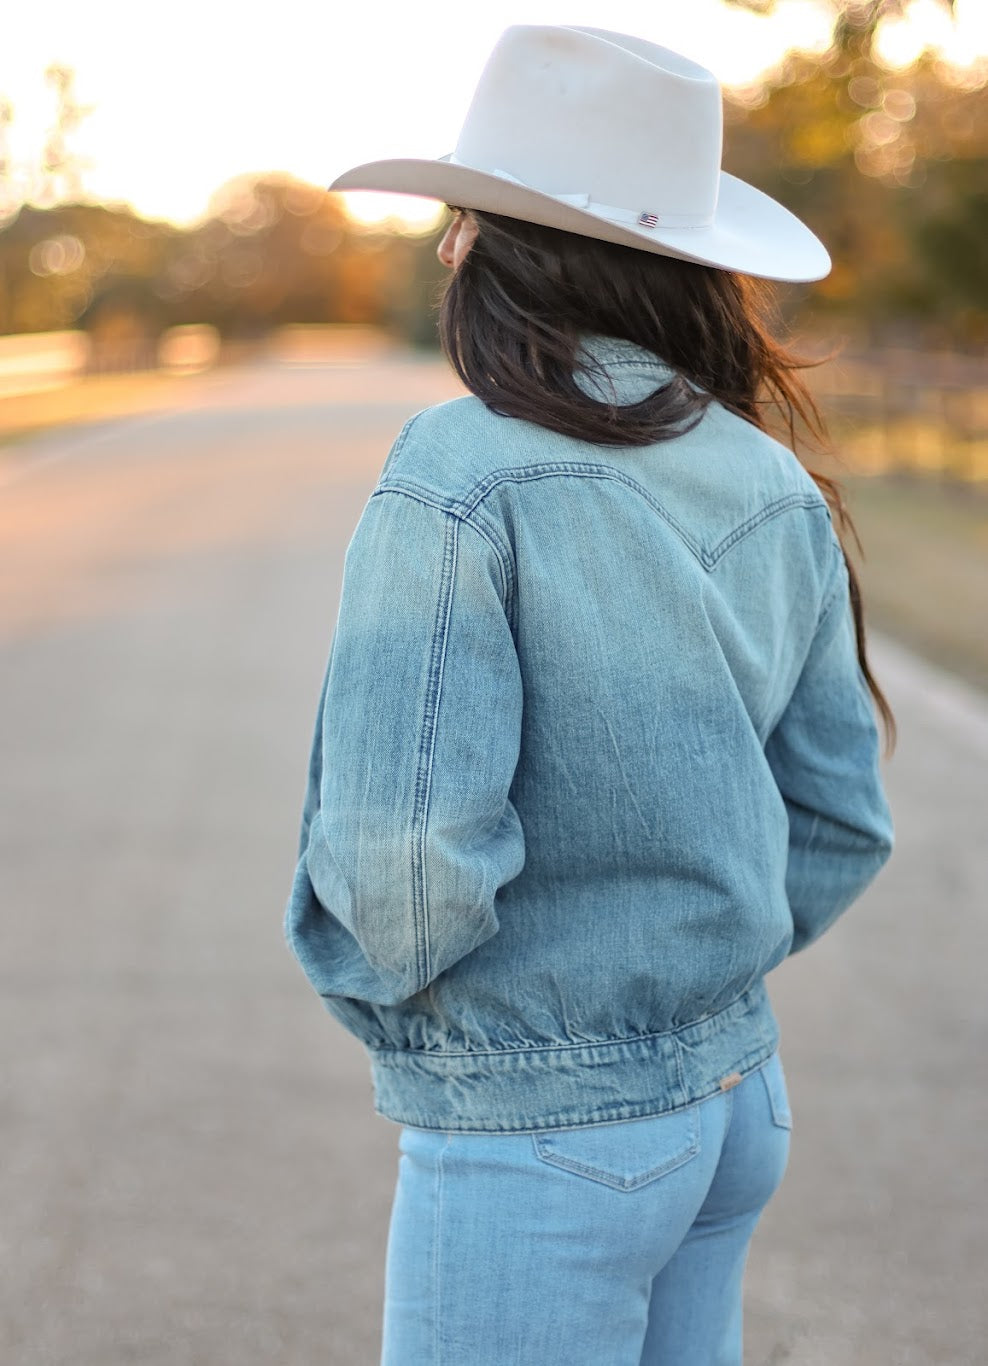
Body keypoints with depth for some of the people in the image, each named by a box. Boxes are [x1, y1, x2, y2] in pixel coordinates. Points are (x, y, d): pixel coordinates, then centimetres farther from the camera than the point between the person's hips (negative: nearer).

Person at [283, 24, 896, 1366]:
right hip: (728, 1101, 7)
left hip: (535, 1141, -7)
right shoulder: (774, 494, 1)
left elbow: (410, 845, -25)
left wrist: (381, 965, -5)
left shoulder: (463, 484, -20)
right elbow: (837, 826, 7)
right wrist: (686, 972, 12)